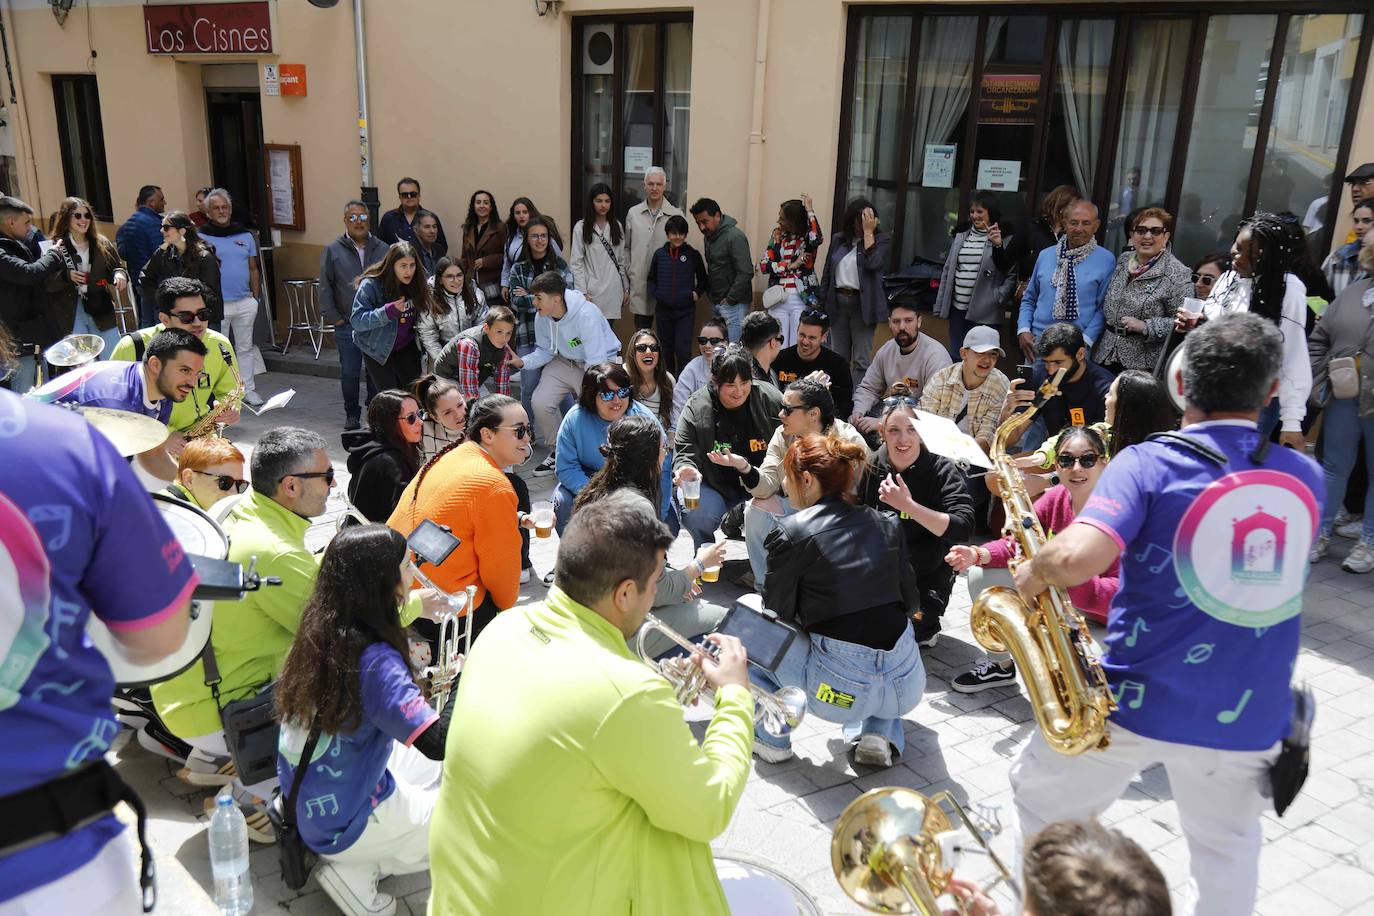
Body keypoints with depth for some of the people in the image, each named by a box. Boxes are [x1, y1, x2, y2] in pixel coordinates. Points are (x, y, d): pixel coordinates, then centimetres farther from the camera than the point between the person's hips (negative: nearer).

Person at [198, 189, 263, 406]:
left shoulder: (246, 236, 10)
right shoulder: (201, 238, 0)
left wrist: (255, 298, 9)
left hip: (245, 303, 3)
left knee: (245, 347, 9)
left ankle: (247, 390, 17)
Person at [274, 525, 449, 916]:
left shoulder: (319, 631, -7)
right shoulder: (373, 659, -30)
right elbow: (438, 742, -32)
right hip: (342, 822, -8)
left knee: (439, 771, 23)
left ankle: (359, 858, 12)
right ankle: (356, 871, 2)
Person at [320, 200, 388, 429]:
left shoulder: (382, 249, 8)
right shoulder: (332, 251, 5)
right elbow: (325, 287, 5)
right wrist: (333, 317, -1)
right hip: (347, 324, -1)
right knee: (349, 373, 2)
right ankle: (352, 414, 17)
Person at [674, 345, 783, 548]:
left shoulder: (771, 399, -8)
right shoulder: (696, 408, -9)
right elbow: (684, 451, -6)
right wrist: (686, 469, -30)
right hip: (716, 485, 0)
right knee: (694, 517, -27)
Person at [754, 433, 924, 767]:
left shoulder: (791, 533, -7)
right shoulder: (886, 524, 7)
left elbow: (777, 614, -1)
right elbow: (910, 601, 13)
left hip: (839, 689, -4)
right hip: (906, 685, 4)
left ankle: (771, 738, 19)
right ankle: (880, 734, 19)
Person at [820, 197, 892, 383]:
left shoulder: (882, 239, 0)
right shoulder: (838, 239, 11)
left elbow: (873, 263, -19)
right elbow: (827, 274, 14)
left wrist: (868, 232, -13)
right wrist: (821, 305, 10)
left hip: (863, 304, -4)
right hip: (837, 301, 4)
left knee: (861, 361, -6)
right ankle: (837, 397, 16)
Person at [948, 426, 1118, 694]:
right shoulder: (1055, 497, -5)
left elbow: (1124, 593, -31)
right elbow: (1020, 543, -1)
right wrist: (977, 555, -20)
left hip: (1102, 618, -6)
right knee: (980, 575, -1)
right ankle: (1001, 664, 16)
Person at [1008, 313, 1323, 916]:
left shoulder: (1149, 463, -16)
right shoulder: (1306, 477, 0)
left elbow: (1077, 558, -32)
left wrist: (1031, 573, -11)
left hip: (1135, 700, -4)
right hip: (1248, 715, 4)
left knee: (1042, 800, 23)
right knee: (1227, 847, 29)